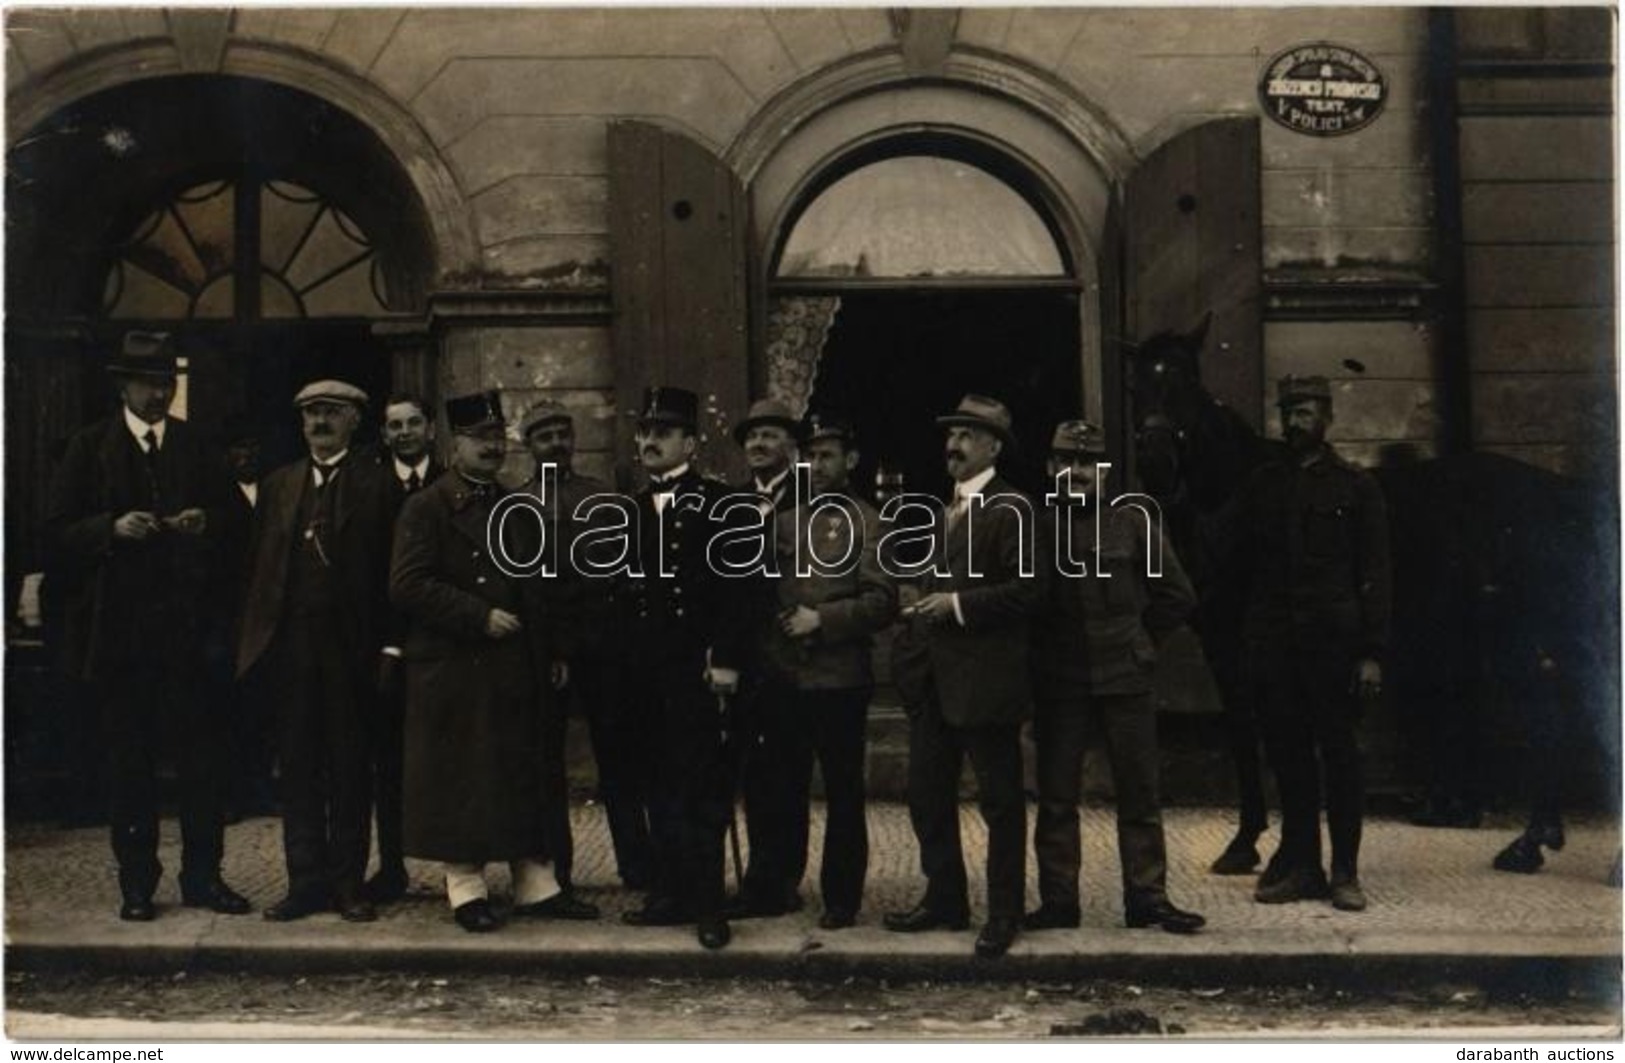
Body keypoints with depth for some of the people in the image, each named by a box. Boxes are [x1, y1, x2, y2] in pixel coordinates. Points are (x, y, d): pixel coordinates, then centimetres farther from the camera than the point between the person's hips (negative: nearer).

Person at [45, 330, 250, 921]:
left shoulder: (197, 446, 9)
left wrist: (205, 523, -11)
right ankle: (137, 883, 16)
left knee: (202, 752, 0)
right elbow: (57, 533, 0)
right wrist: (112, 528, -16)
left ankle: (203, 876, 11)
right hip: (117, 628, -1)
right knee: (129, 760, 6)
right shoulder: (90, 447, 4)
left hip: (188, 624, 1)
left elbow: (231, 522, 11)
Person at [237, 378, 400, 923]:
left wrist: (387, 644, -10)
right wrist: (254, 641, 4)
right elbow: (260, 566, 12)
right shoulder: (278, 485, 13)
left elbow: (389, 569, -3)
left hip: (350, 647, -3)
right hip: (291, 646, 3)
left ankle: (347, 882, 14)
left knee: (350, 766, 5)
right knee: (298, 766, 7)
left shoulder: (377, 484, 1)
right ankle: (306, 881, 15)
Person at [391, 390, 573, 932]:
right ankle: (466, 890, 10)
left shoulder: (515, 509, 16)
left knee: (524, 776, 8)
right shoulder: (426, 508, -4)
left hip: (514, 669, 6)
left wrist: (549, 656, 13)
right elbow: (407, 586, -14)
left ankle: (535, 884, 15)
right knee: (458, 781, 0)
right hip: (452, 670, -6)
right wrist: (481, 617, -17)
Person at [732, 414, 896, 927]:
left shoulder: (865, 521, -2)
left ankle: (841, 898, 16)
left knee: (843, 793, 6)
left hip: (838, 678, -5)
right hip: (783, 677, 5)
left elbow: (882, 601, -10)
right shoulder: (784, 516, 14)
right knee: (776, 788, 12)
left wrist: (822, 619, -16)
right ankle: (770, 888, 25)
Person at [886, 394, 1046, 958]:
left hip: (985, 677, -8)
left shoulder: (1010, 509, -8)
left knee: (1000, 800, 3)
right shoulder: (941, 506, 17)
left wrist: (960, 605, -19)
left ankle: (1004, 914, 14)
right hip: (934, 677, 8)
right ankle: (945, 898, 27)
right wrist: (921, 604, 10)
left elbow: (1030, 587, -16)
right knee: (927, 793, 13)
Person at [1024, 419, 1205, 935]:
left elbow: (1177, 594, 8)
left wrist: (1140, 642, 7)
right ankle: (1057, 899, 14)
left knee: (1140, 794, 4)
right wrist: (1038, 652, 6)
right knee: (1056, 796, 5)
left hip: (1124, 676, 0)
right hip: (1057, 683, 0)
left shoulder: (1132, 522, 2)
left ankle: (1147, 897, 13)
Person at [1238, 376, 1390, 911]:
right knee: (1287, 754, 6)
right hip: (1275, 642, 3)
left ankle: (1345, 870, 13)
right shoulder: (1261, 486, 11)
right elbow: (1245, 566, 11)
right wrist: (1250, 639, 4)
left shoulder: (1356, 487, 2)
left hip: (1334, 642, -3)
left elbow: (1375, 575, -1)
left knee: (1340, 756, 3)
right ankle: (1300, 863, 17)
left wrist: (1372, 652, -9)